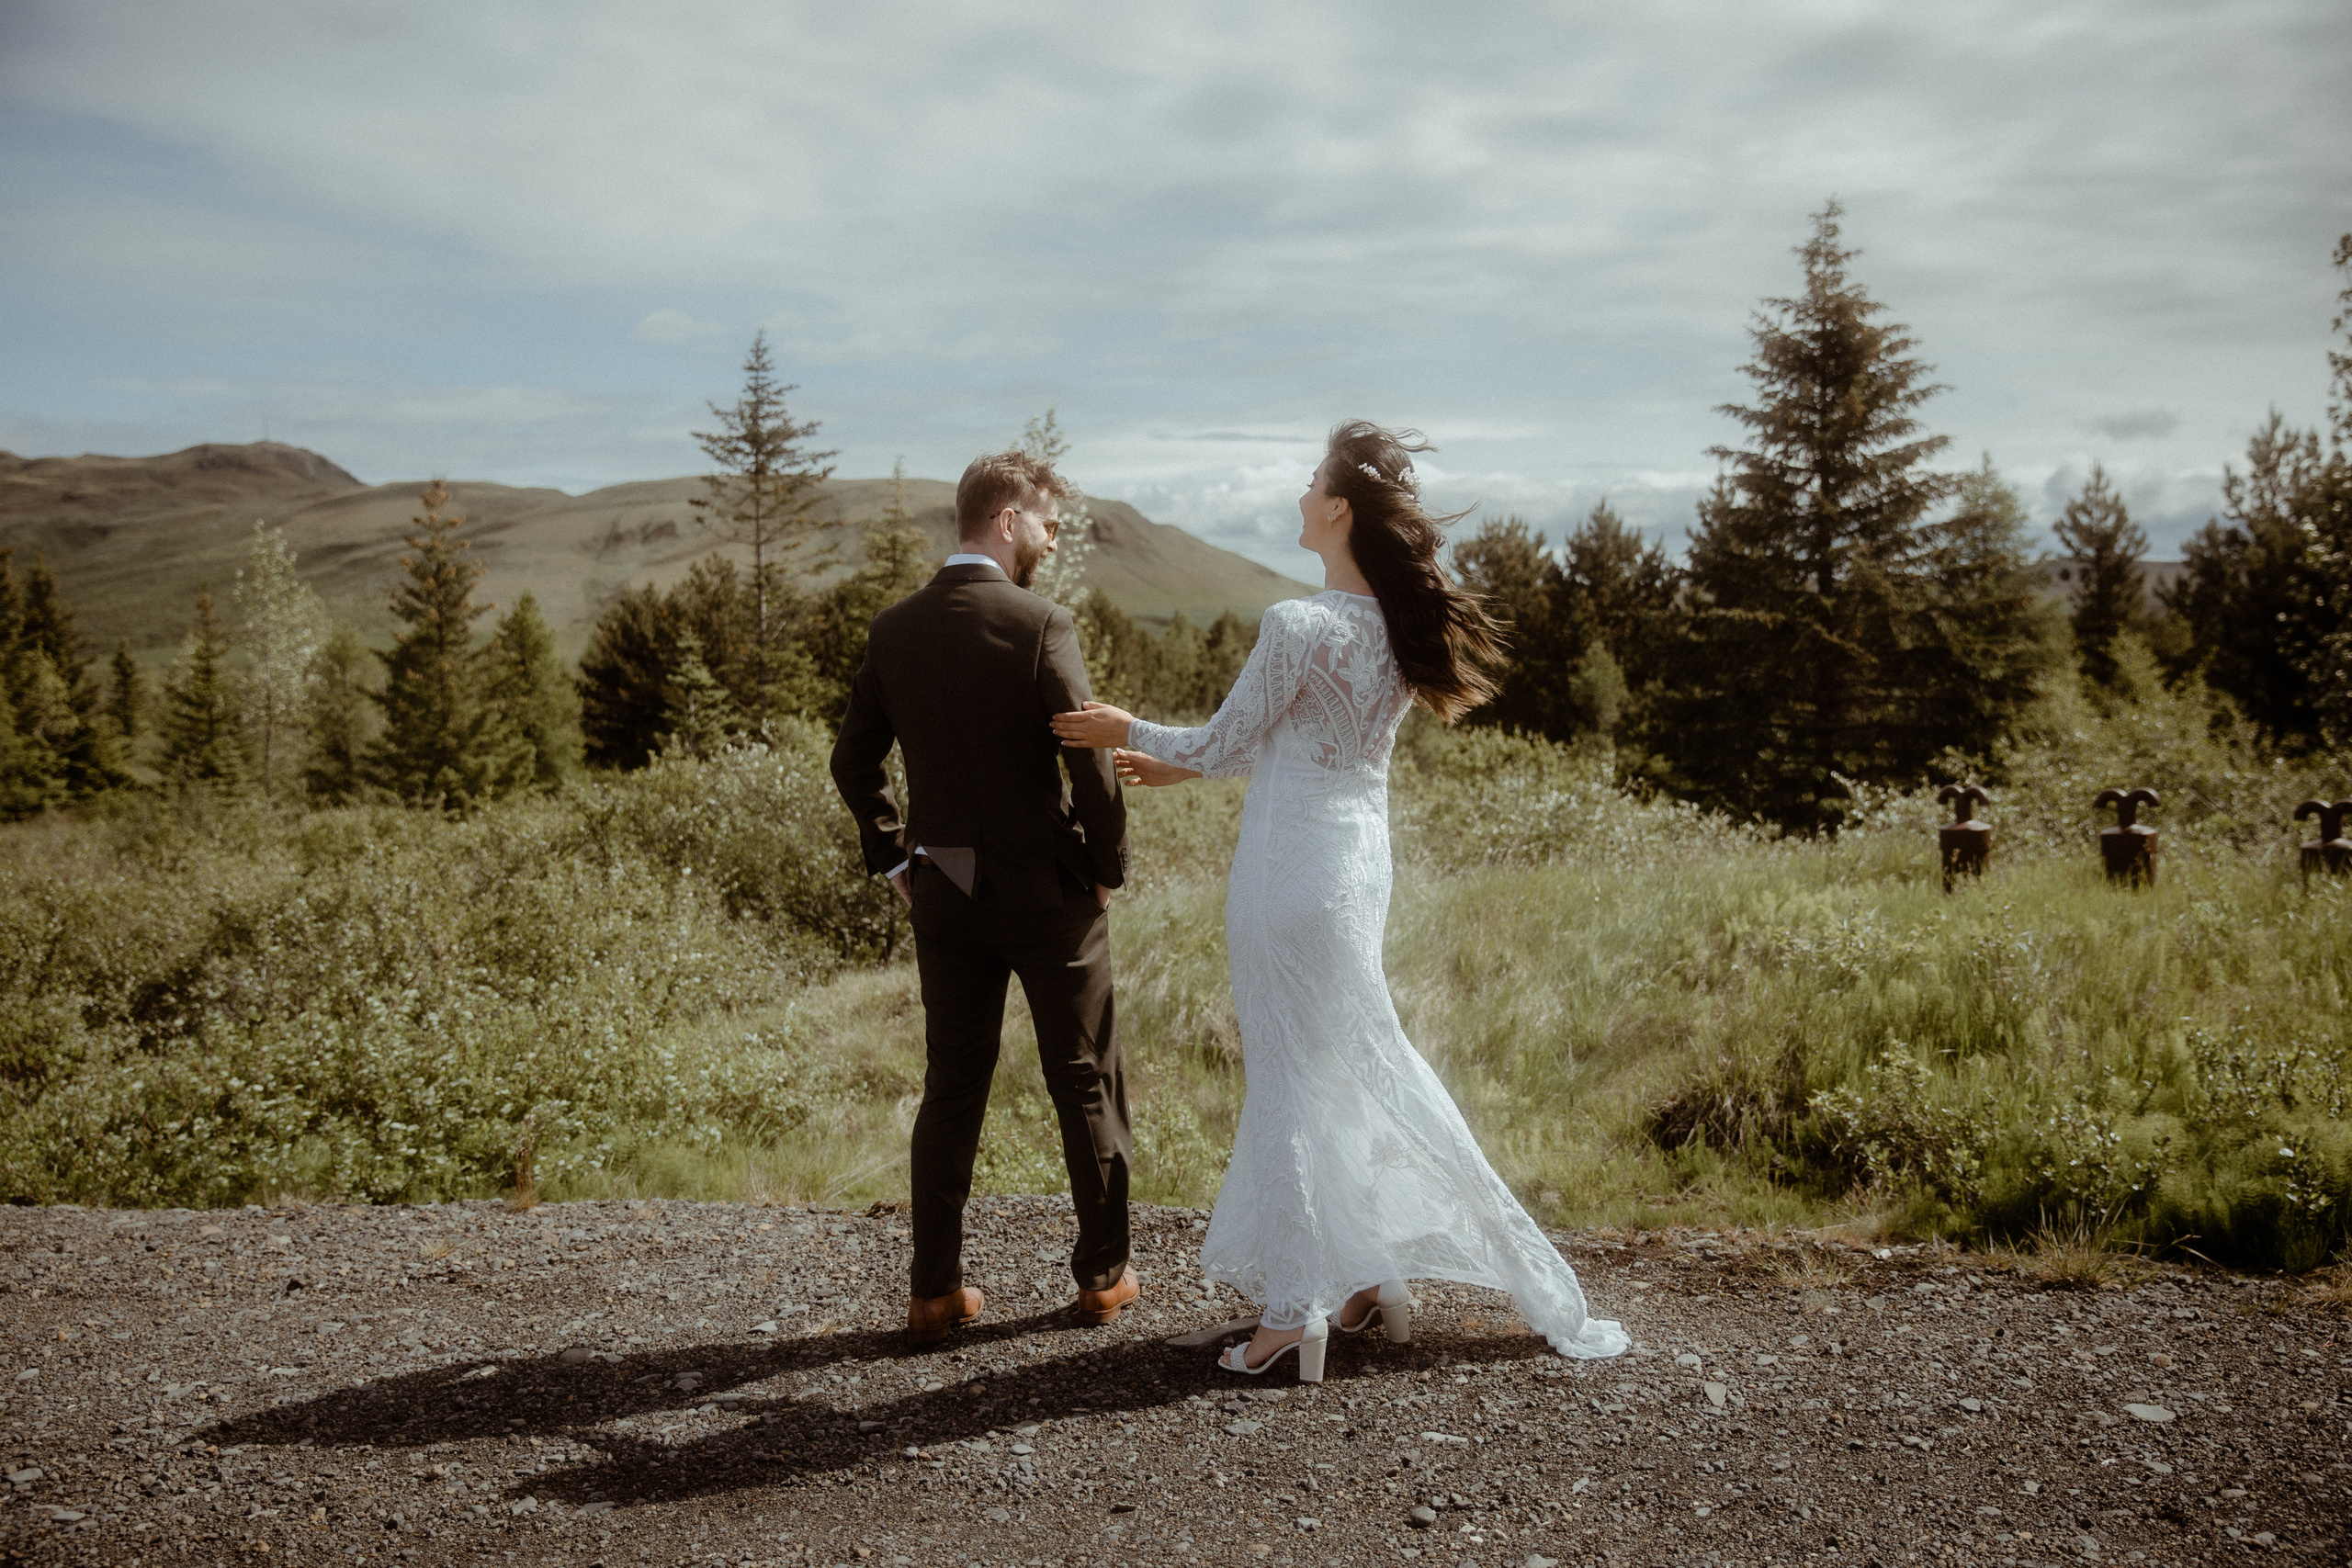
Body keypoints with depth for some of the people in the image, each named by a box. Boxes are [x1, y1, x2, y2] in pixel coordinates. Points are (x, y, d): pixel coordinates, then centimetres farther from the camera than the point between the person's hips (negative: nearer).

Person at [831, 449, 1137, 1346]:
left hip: (944, 894, 5)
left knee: (950, 1089, 12)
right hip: (1047, 892, -4)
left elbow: (854, 762, 7)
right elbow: (1091, 761, -18)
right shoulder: (1039, 625, -15)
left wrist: (895, 859, 15)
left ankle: (934, 1291, 16)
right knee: (1084, 1084, 11)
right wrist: (1108, 865, -4)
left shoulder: (895, 629, 2)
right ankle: (1103, 1274, 22)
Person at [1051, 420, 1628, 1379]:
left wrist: (1127, 733, 9)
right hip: (1361, 855, 8)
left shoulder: (1298, 625, -20)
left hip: (1292, 864, -7)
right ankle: (1366, 1277, 27)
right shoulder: (1398, 627, 4)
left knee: (1290, 1075, 2)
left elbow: (1222, 743, -10)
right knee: (1354, 1065, 18)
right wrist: (1178, 767, 20)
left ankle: (1293, 1310, 11)